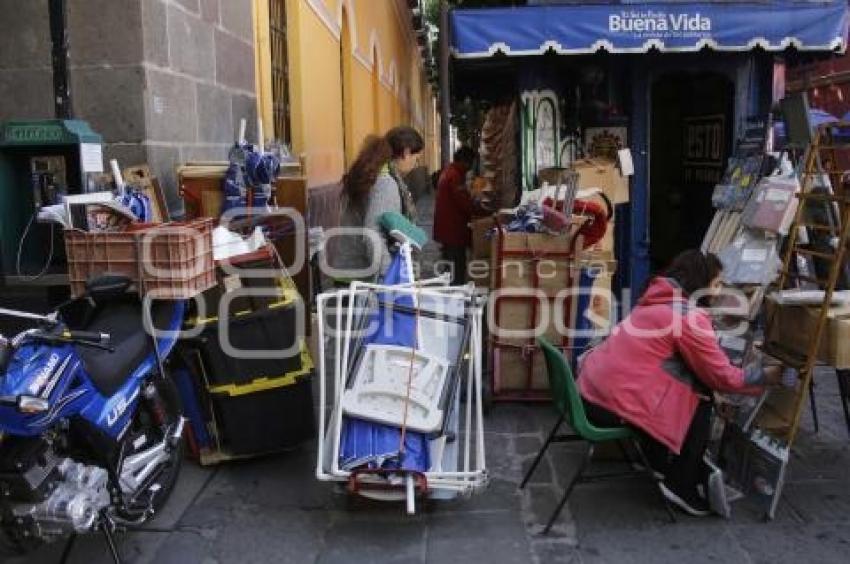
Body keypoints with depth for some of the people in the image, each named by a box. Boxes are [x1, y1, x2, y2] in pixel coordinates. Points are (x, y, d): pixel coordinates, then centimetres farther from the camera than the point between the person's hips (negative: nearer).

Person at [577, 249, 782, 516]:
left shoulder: (658, 300, 14)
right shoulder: (689, 315, -13)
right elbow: (721, 376, -5)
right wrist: (765, 376, 10)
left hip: (591, 391, 9)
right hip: (613, 403, -9)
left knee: (691, 384, 22)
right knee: (700, 400, 5)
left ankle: (661, 462, 33)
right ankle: (681, 486, 12)